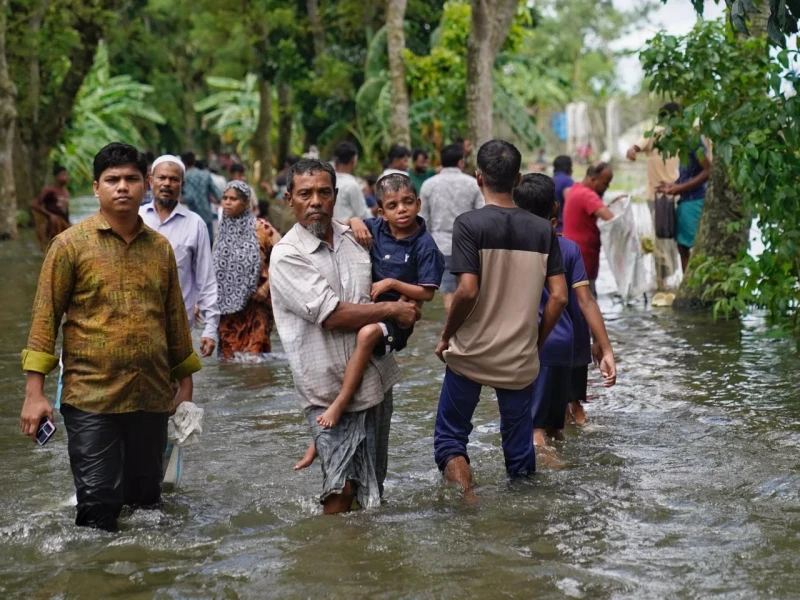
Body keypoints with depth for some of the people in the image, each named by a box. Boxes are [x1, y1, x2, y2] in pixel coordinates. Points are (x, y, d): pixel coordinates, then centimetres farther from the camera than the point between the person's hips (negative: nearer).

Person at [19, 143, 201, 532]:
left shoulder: (160, 248, 10)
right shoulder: (71, 244, -2)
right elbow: (46, 316, -3)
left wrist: (185, 383, 18)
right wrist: (35, 391, -9)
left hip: (152, 398, 4)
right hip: (91, 398, -4)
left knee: (146, 500, 11)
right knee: (99, 506, -5)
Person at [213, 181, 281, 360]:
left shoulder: (260, 228, -5)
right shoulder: (223, 231, 10)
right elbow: (214, 270, 17)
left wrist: (266, 287, -11)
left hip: (254, 306, -4)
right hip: (227, 307, 4)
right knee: (229, 355, 3)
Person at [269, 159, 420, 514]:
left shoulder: (354, 238, 9)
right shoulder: (287, 255, -12)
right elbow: (332, 315, -19)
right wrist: (392, 310, -12)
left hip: (375, 376, 7)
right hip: (329, 387, -6)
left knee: (373, 484, 15)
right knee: (343, 487, -12)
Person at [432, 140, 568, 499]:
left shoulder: (469, 225, -11)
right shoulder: (542, 230, 0)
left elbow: (468, 291, -19)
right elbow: (559, 297, -3)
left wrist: (446, 335, -4)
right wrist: (537, 341, 10)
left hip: (471, 353, -3)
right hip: (520, 359, 3)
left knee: (450, 436, 12)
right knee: (519, 446, 14)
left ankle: (466, 498, -11)